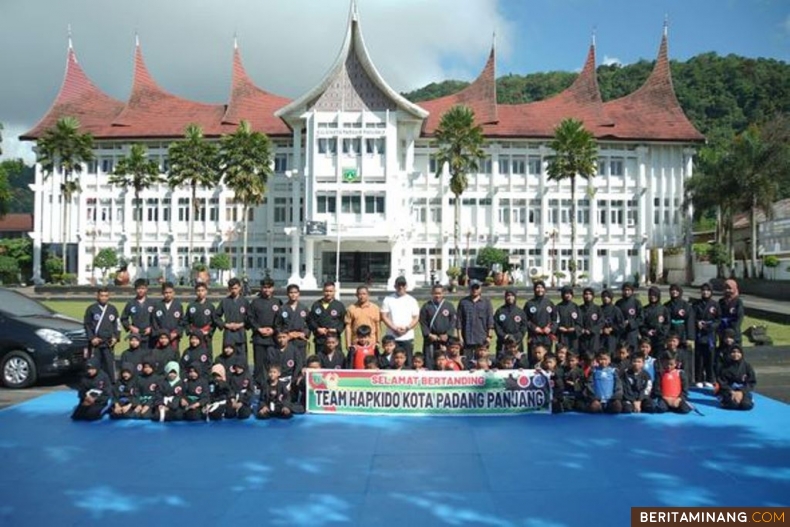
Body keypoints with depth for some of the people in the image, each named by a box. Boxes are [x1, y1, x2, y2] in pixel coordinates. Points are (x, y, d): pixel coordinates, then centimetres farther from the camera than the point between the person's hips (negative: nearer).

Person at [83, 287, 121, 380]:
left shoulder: (112, 309, 10)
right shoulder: (91, 309, 1)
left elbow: (117, 324, 14)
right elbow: (87, 325, 2)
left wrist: (116, 337, 3)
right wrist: (91, 338, -7)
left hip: (109, 343, 2)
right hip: (95, 343, -2)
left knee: (109, 364, 1)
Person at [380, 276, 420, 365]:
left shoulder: (412, 300, 9)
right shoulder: (388, 299, 6)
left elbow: (416, 318, 5)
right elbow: (384, 316, 1)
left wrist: (407, 328, -11)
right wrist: (395, 328, -11)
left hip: (408, 337, 1)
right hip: (392, 337, -1)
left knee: (408, 362, 0)